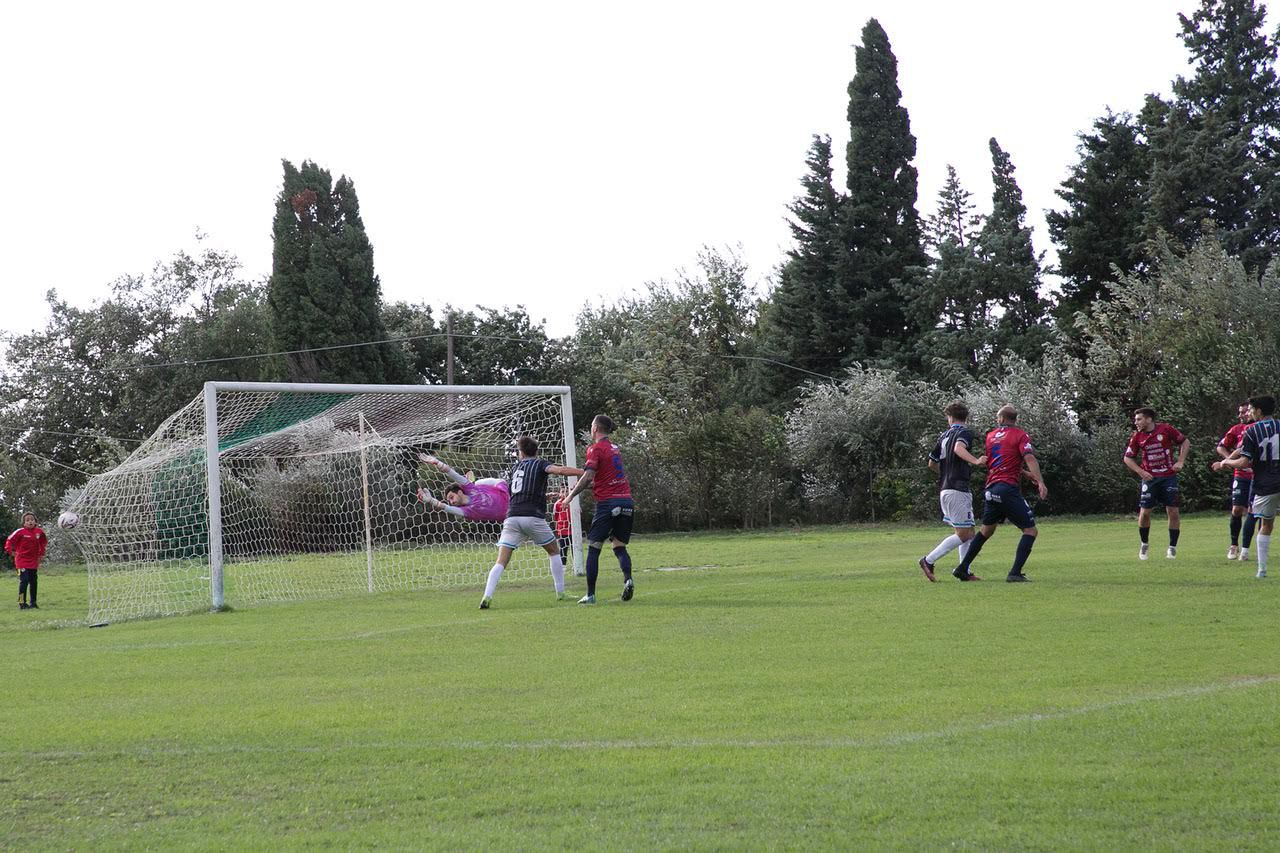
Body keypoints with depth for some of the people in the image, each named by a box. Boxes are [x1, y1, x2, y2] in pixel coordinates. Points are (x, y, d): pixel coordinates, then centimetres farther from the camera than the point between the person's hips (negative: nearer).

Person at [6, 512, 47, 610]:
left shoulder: (39, 532, 0)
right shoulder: (20, 532, -13)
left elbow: (43, 543, 18)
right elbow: (9, 541, -7)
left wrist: (40, 554, 13)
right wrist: (11, 551, -12)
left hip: (33, 561, 5)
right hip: (22, 561, -5)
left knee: (33, 582, 10)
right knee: (24, 581, -12)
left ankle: (33, 603, 19)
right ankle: (22, 603, -8)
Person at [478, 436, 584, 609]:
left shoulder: (515, 468, 23)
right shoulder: (540, 464, 9)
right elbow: (560, 470, -11)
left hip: (512, 517, 3)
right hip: (533, 516, -3)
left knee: (501, 562, -1)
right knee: (554, 551, 20)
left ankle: (487, 597, -19)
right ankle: (561, 592, 16)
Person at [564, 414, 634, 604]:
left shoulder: (596, 449, -5)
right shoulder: (615, 448, 20)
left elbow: (588, 477, -15)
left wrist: (571, 495, -6)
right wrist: (581, 485, 24)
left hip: (607, 503, -7)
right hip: (626, 501, 7)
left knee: (593, 548, 2)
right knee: (620, 546, 12)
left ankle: (590, 594, 0)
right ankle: (628, 579, -16)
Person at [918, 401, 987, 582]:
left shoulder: (944, 435, 16)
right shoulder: (964, 432, -5)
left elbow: (932, 463, 22)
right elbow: (959, 448, -28)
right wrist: (975, 461, -41)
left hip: (944, 490, 8)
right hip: (958, 489, -8)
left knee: (968, 534, 11)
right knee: (963, 535, -5)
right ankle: (929, 561, -7)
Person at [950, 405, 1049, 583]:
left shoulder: (991, 436, 17)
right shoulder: (1020, 435, -1)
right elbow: (1029, 458, -17)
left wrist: (1026, 474, 28)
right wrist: (1040, 482, -25)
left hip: (991, 489, 7)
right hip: (1009, 488, -7)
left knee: (986, 530, 22)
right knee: (1030, 530, -2)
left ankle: (963, 569, 24)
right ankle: (1015, 573, -14)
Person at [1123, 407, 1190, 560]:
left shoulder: (1166, 430, -6)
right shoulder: (1137, 437, 1)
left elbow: (1185, 442, 5)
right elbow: (1127, 458, 8)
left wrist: (1180, 462, -4)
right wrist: (1140, 471, -6)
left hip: (1169, 477, -1)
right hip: (1150, 478, 1)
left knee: (1173, 511, -4)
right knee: (1144, 512, -4)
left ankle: (1172, 547, 8)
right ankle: (1144, 544, 17)